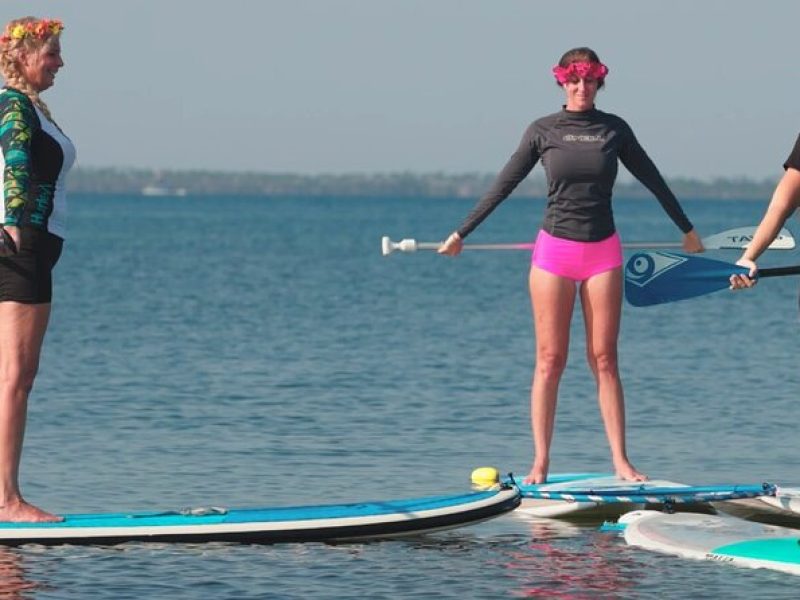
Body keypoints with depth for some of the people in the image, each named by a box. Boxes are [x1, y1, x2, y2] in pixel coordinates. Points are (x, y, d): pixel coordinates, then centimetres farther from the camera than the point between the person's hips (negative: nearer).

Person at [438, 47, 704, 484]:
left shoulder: (614, 129, 5)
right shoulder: (543, 131, 2)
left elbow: (653, 181, 15)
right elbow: (504, 185, 7)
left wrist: (687, 230, 23)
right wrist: (461, 233, 7)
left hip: (602, 252, 1)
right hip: (554, 250, -1)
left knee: (604, 359, 1)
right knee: (550, 360, -1)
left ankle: (620, 461, 3)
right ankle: (540, 463, 2)